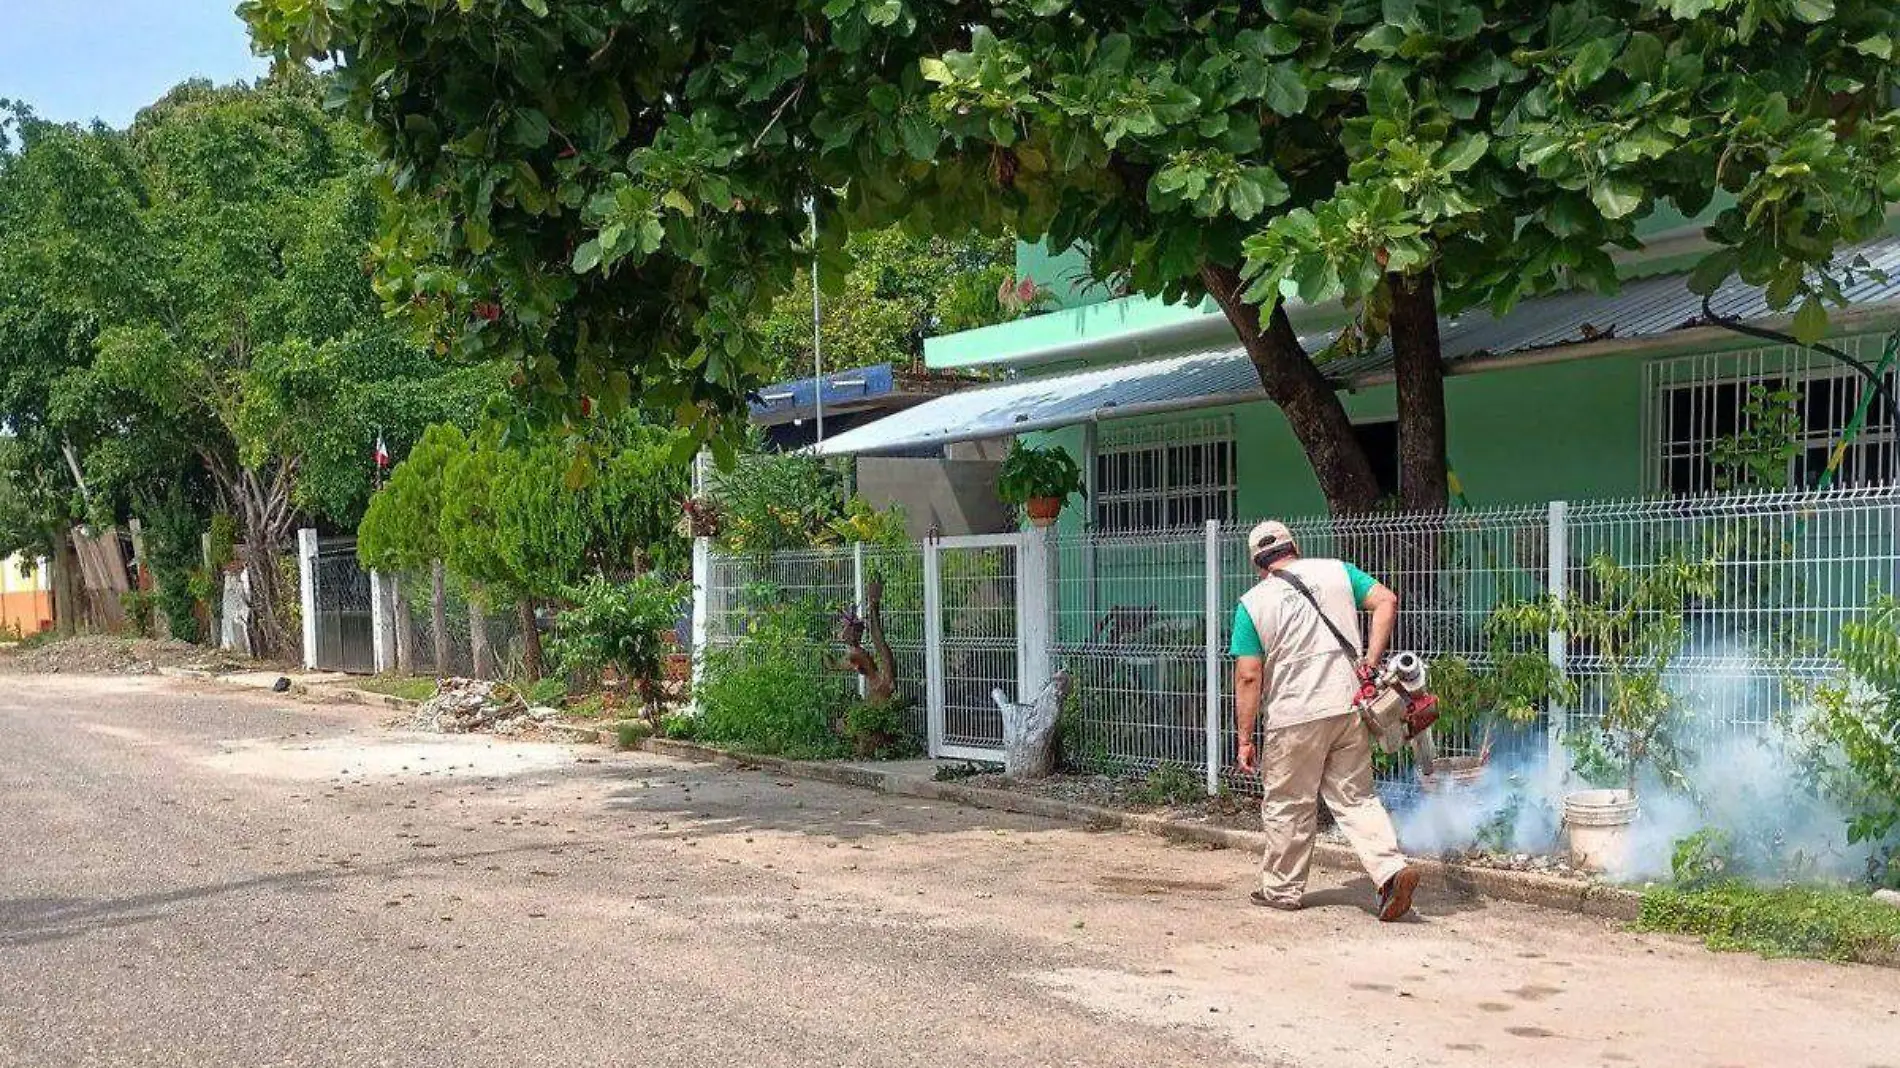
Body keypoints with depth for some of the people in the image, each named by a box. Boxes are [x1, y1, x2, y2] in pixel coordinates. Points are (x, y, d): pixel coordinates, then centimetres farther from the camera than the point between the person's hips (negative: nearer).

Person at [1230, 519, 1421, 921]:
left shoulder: (1253, 604, -3)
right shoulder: (1336, 571, 6)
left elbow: (1249, 676, -7)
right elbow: (1387, 601, -3)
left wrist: (1245, 739, -3)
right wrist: (1371, 661, -2)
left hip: (1296, 718, -3)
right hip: (1350, 706, 3)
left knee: (1288, 806, 11)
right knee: (1355, 798, 13)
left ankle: (1281, 890, 22)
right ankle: (1392, 869, -3)